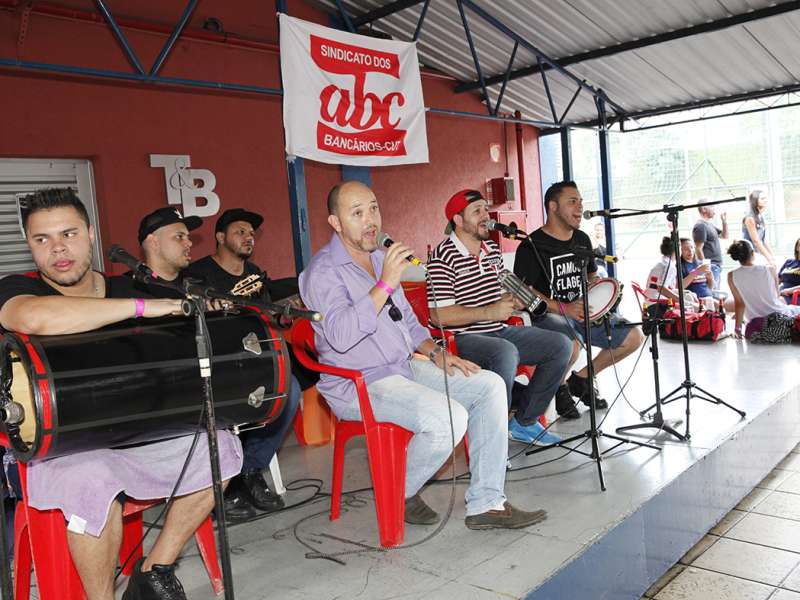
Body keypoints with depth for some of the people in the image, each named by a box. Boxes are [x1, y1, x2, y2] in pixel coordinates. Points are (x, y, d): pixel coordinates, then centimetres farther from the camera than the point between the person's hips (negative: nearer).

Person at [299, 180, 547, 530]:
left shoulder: (380, 259, 16)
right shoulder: (323, 272, -11)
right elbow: (341, 336, -28)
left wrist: (435, 352, 8)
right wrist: (385, 284, -28)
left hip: (405, 368, 9)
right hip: (359, 385, -9)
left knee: (490, 386, -3)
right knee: (449, 418, -28)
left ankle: (486, 504, -2)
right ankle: (400, 495, 0)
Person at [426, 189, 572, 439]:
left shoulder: (493, 249, 15)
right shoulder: (443, 256, -12)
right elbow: (438, 316, -19)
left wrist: (513, 300, 2)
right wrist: (489, 312, -20)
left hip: (500, 331, 9)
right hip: (463, 338, -8)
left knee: (561, 344, -2)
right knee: (505, 352, -37)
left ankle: (523, 421, 7)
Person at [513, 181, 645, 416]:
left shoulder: (582, 240, 13)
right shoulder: (532, 246, -12)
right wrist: (563, 308, -28)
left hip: (584, 311, 8)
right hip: (548, 315, -8)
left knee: (634, 336, -4)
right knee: (572, 344, -38)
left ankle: (582, 378, 13)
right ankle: (558, 386, -3)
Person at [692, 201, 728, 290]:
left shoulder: (709, 224, 16)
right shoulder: (700, 226, -13)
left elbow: (724, 236, 27)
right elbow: (699, 250, -18)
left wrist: (724, 222, 12)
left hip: (717, 266, 10)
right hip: (710, 267, -10)